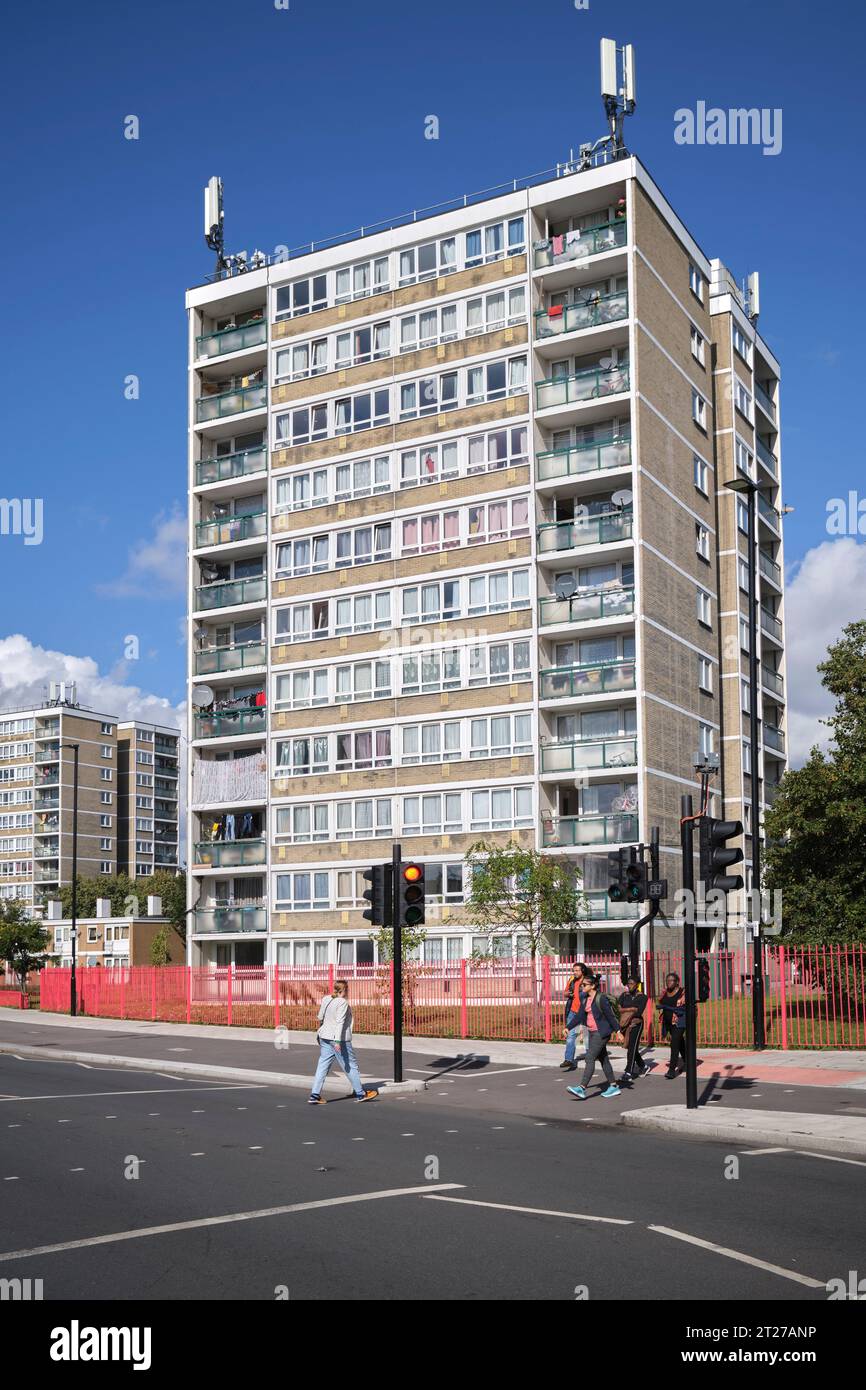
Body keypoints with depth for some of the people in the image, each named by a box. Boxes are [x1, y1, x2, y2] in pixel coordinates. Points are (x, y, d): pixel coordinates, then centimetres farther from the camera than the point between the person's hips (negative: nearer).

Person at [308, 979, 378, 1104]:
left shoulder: (326, 999, 7)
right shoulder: (342, 1002, -16)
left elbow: (320, 1018, 18)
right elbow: (339, 1022, -24)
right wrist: (338, 1041, -28)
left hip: (325, 1037, 7)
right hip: (340, 1039, -7)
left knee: (323, 1065, 6)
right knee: (351, 1065, 6)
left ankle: (314, 1095, -1)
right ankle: (360, 1094, 16)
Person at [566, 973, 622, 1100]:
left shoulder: (601, 998, -15)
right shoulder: (584, 998, 9)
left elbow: (610, 1015, -14)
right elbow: (580, 1016, 13)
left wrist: (617, 1031, -14)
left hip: (601, 1032, -8)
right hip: (592, 1032, 8)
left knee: (590, 1058, -14)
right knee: (603, 1059, 13)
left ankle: (582, 1089, -18)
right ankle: (614, 1087, 23)